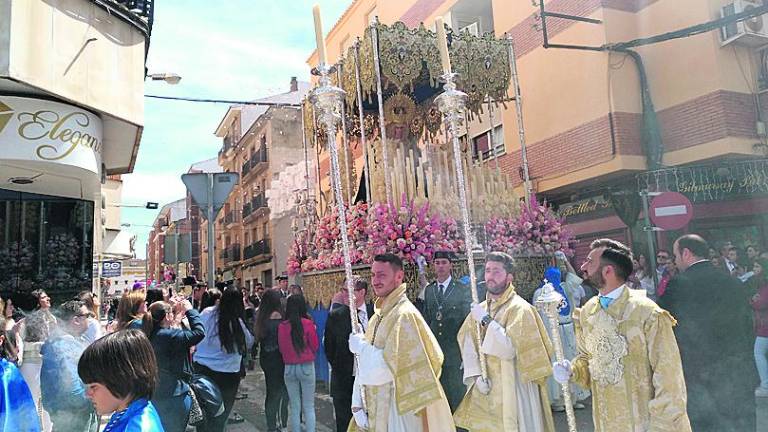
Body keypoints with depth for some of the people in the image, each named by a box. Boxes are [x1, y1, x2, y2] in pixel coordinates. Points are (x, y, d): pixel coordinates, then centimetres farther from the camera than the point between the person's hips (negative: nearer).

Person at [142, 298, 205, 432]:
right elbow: (199, 332, -25)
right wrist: (189, 310, -15)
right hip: (174, 396, -8)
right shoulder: (169, 335, -25)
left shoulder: (151, 334, 0)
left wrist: (172, 308, 12)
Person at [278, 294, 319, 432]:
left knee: (295, 407, 13)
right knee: (309, 407, 7)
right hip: (307, 367, -2)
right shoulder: (308, 324, -12)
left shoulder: (282, 326, -6)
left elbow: (281, 349, 7)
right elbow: (315, 346, -2)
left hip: (289, 368, 2)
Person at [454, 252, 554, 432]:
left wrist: (486, 321, -18)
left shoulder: (519, 308, -12)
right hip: (485, 386, 5)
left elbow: (510, 349, -20)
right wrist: (476, 375, -11)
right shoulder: (480, 309, 5)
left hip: (512, 387, -5)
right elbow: (468, 345, 2)